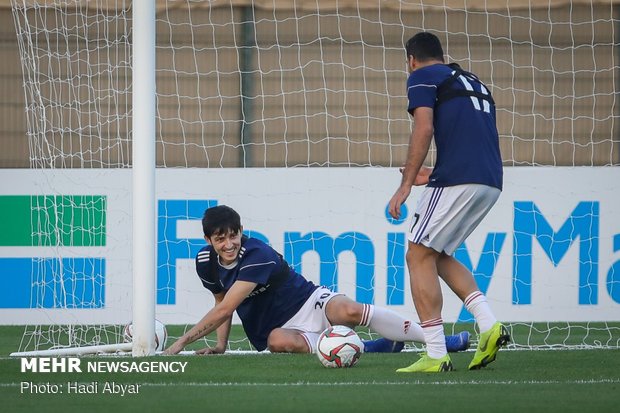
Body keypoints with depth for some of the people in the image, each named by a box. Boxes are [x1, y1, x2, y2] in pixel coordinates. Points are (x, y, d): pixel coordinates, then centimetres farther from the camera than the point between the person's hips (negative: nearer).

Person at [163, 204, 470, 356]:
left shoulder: (257, 255, -25)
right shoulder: (206, 262, -2)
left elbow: (224, 310, -30)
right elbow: (221, 303, 18)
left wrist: (181, 343, -30)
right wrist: (221, 345, 3)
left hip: (308, 303, -4)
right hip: (278, 328, 4)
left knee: (350, 311, -35)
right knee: (278, 341, -36)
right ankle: (376, 347, -22)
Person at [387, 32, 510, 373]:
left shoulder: (422, 77, 5)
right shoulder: (473, 82, 29)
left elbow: (424, 128, -10)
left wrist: (406, 184, -9)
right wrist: (434, 176, 35)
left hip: (457, 179, -8)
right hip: (491, 182, 8)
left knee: (419, 255, 0)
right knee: (436, 255, 20)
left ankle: (436, 356, -7)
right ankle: (488, 325, 3)